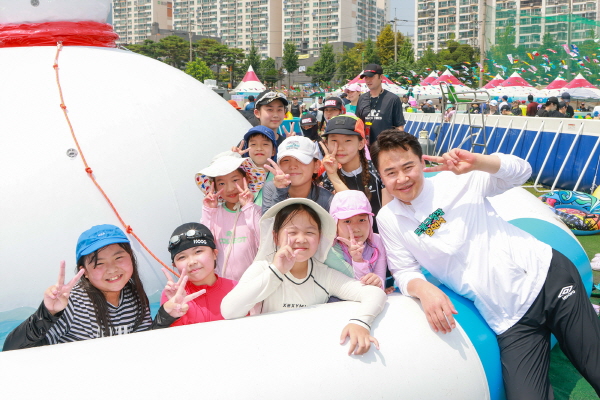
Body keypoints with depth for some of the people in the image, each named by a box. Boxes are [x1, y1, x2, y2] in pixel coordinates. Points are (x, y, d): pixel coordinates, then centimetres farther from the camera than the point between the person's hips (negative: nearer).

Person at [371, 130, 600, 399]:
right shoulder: (388, 220, 1)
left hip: (546, 273, 0)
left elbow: (521, 171, 0)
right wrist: (422, 289, -21)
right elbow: (404, 271, 2)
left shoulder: (456, 178, 0)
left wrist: (476, 162, -19)